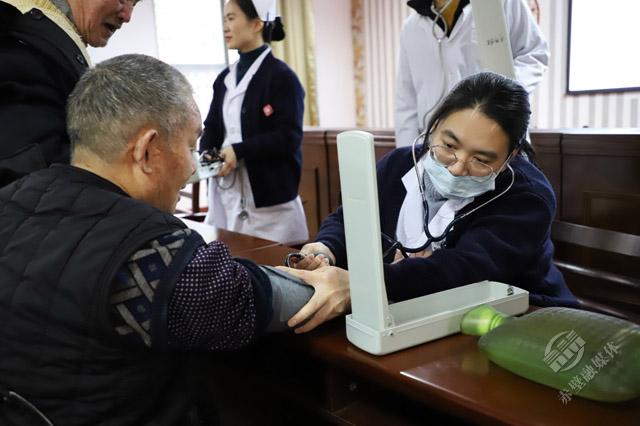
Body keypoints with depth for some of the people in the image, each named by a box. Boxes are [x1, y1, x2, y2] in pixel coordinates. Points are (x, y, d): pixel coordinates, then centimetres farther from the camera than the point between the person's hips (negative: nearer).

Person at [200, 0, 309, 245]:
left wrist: (239, 151, -20)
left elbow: (289, 137, -14)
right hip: (227, 195, 6)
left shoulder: (280, 76, -7)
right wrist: (206, 155, -7)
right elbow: (211, 128, 14)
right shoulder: (225, 78, 14)